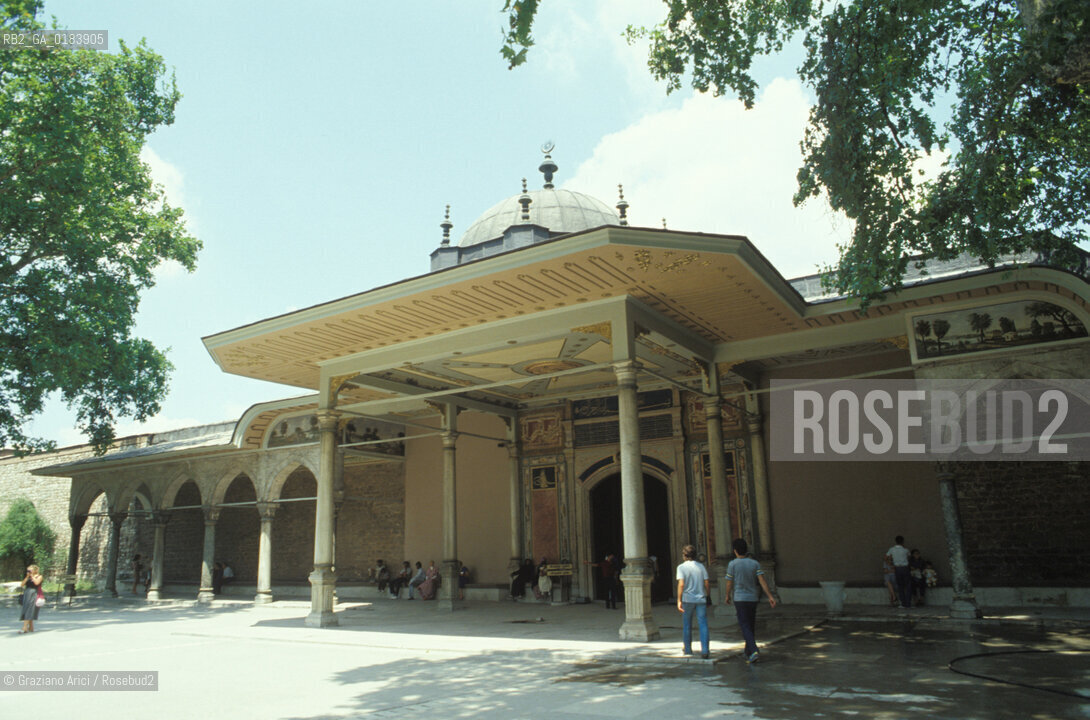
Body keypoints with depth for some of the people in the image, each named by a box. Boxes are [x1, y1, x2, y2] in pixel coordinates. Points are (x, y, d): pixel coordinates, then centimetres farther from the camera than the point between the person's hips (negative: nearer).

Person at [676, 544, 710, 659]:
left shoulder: (681, 567, -4)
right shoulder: (701, 566, 6)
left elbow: (681, 584, -13)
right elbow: (707, 584, 4)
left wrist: (679, 601, -13)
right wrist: (708, 595, 18)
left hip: (687, 599, -2)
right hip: (701, 599, 2)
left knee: (687, 625, 11)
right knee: (703, 625, 0)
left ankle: (687, 649, 22)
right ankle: (704, 651, -9)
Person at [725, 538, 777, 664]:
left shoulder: (732, 564, -7)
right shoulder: (755, 563, 2)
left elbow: (729, 583, -3)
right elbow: (762, 580, -6)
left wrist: (728, 596, 13)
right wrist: (770, 596, -7)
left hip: (740, 598, -4)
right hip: (753, 598, 4)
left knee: (745, 626, -5)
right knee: (751, 626, 14)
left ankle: (754, 650, -22)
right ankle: (748, 653, 23)